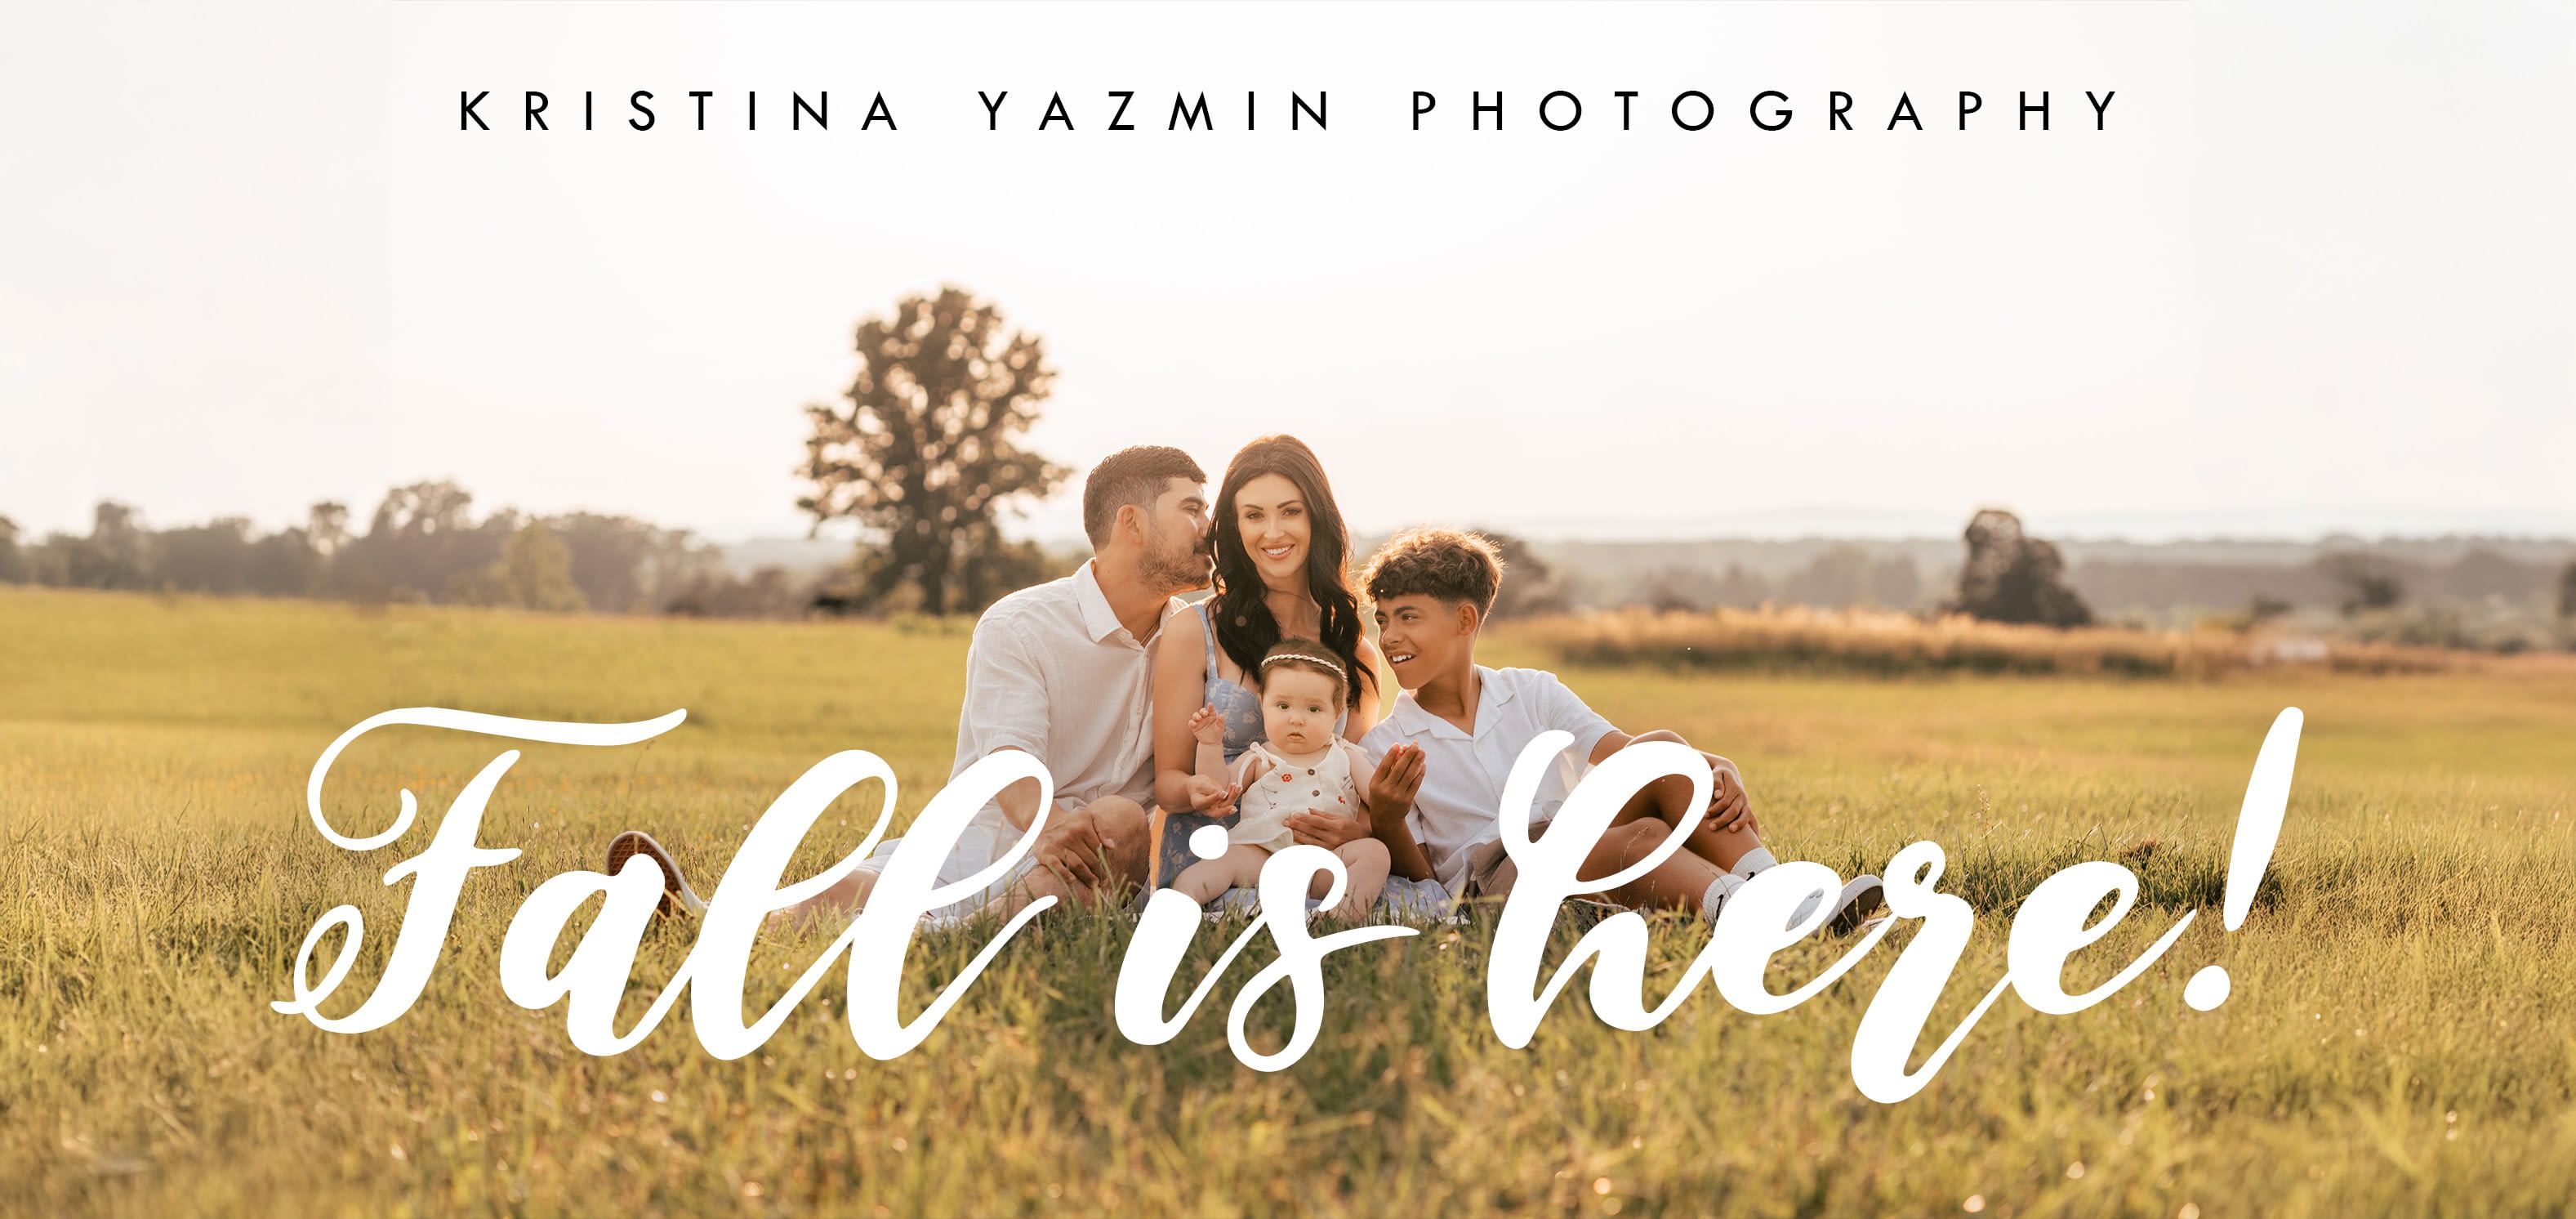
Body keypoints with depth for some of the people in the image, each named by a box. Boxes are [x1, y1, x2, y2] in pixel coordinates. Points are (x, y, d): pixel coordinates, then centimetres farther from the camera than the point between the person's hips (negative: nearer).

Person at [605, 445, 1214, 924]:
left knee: (1122, 820, -33)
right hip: (986, 842, 0)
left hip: (1091, 871, 0)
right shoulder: (1017, 626, -3)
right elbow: (1010, 759, -18)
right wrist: (1049, 825, -40)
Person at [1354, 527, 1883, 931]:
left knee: (1660, 748, -22)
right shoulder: (1380, 750, 8)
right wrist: (1388, 826, -20)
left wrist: (1723, 772, -17)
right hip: (1492, 882, -4)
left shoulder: (1532, 693, 17)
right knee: (1645, 836, -34)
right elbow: (1419, 881, 3)